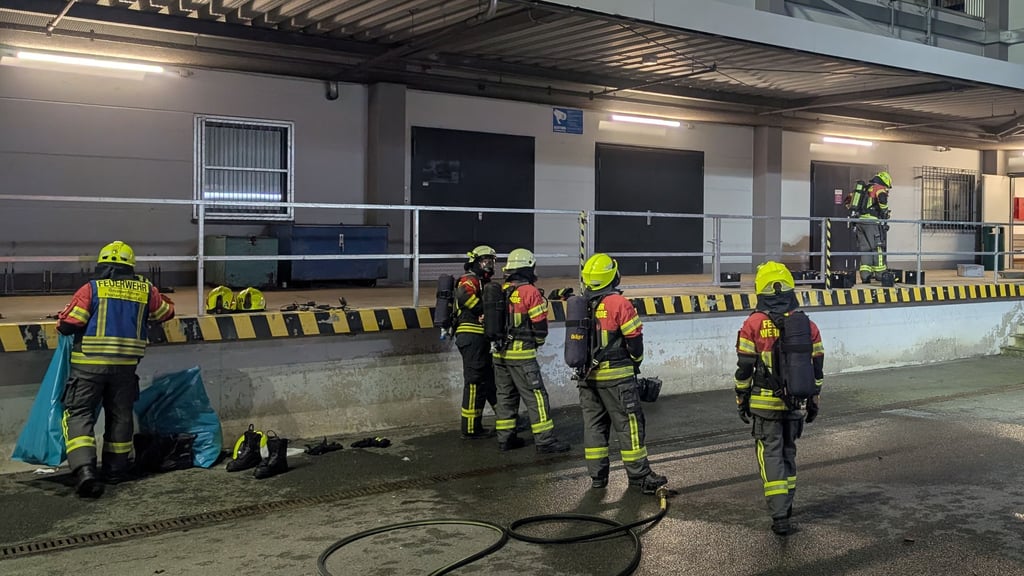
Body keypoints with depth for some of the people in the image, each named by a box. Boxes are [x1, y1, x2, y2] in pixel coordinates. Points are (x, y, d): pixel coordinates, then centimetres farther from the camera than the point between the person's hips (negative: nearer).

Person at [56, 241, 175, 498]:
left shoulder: (91, 289, -6)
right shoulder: (145, 291, 3)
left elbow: (67, 325, -9)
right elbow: (166, 312, 20)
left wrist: (63, 320, 14)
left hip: (89, 364, -3)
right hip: (125, 365, 3)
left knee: (79, 413, 1)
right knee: (120, 415, 17)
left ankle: (84, 469, -16)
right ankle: (115, 470, 26)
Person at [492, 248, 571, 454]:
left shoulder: (500, 291, 8)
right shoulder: (530, 292, -11)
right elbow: (540, 324, -10)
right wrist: (537, 342, 8)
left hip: (500, 352, 7)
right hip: (522, 354, -7)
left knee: (505, 395, 14)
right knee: (536, 396, -2)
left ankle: (505, 437, 19)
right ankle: (545, 440, 0)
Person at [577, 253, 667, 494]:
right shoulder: (618, 303, -14)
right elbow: (634, 339, -10)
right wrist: (636, 362, 8)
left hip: (588, 375, 6)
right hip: (616, 375, -6)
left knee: (593, 424, 12)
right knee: (629, 424, 2)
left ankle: (597, 476, 16)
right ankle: (639, 475, 6)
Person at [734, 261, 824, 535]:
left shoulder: (754, 324, -10)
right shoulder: (808, 325, 1)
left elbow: (744, 368, -7)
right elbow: (816, 368, 7)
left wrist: (741, 399, 4)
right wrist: (814, 401, 18)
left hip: (765, 402, -4)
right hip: (796, 402, 4)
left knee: (771, 454, 1)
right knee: (788, 450, 20)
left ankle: (780, 515, -5)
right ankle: (786, 502, 32)